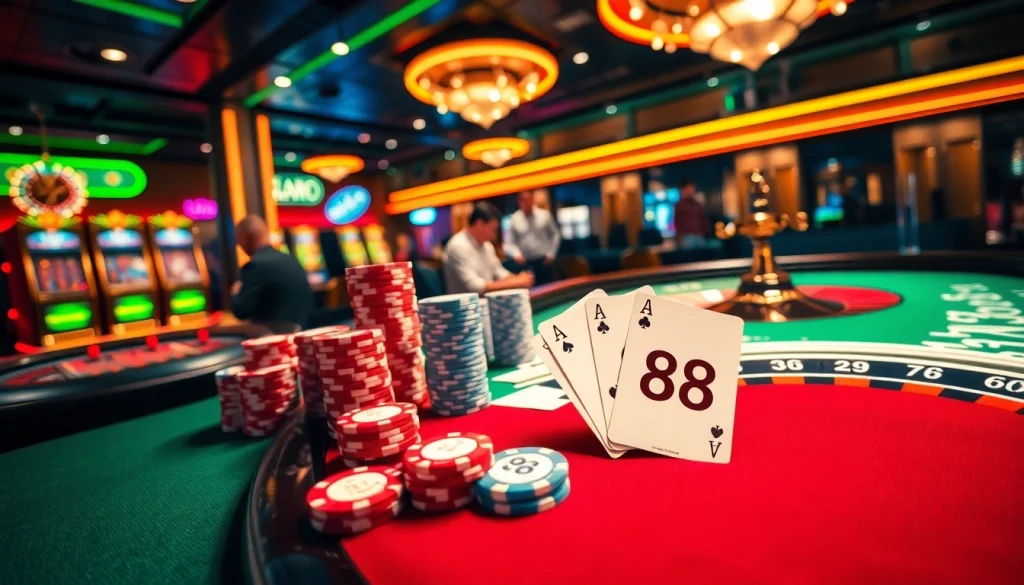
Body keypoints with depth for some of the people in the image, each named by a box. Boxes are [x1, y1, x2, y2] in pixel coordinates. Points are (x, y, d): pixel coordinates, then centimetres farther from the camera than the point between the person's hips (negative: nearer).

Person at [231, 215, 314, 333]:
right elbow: (307, 302, 18)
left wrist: (236, 293, 5)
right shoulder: (291, 260, 11)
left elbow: (241, 311, -14)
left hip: (273, 334, -8)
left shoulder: (256, 265, -14)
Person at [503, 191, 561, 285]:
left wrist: (551, 253, 2)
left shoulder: (545, 215, 1)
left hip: (545, 261, 1)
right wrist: (516, 254, -15)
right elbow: (508, 243, 2)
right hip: (526, 263, -1)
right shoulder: (514, 219, -2)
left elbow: (556, 234, 9)